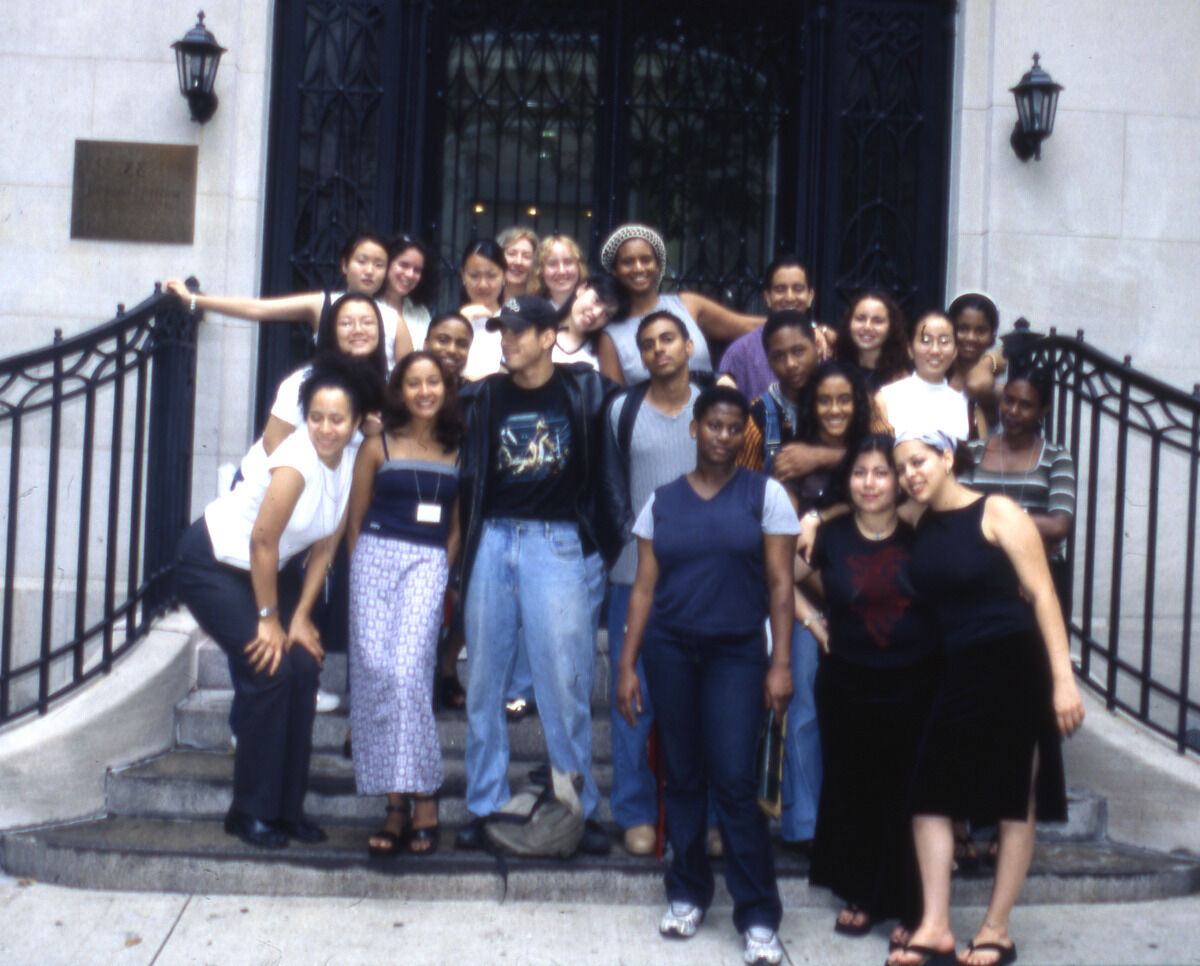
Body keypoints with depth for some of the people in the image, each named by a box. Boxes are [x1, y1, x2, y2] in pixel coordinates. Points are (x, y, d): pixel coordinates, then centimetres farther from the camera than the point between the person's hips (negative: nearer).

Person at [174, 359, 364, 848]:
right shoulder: (297, 460, -28)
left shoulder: (352, 464, -7)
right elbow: (262, 542, -23)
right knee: (268, 670, -15)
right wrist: (269, 619, -14)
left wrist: (300, 617, -2)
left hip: (262, 569, 7)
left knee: (304, 667, -4)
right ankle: (252, 813, -2)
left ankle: (287, 808, 7)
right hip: (211, 563, -7)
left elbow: (325, 547, 1)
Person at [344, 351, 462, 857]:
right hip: (377, 558, 1)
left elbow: (456, 525, 14)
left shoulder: (456, 453, 12)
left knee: (407, 669, -18)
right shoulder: (378, 446, 10)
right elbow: (355, 518, 11)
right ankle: (396, 804, 1)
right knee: (374, 673, -6)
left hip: (429, 567, -1)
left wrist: (444, 572, 1)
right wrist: (363, 575, 3)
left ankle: (421, 800, -13)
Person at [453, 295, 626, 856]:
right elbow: (470, 475, 17)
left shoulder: (586, 391, 3)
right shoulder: (489, 396, 11)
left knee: (566, 682, -3)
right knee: (484, 682, 5)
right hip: (494, 541, 3)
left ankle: (579, 809, 8)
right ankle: (485, 806, 15)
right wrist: (467, 546, 9)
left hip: (559, 543, -3)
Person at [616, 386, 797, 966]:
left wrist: (781, 664, -7)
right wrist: (627, 666, 3)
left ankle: (758, 917, -2)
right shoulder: (662, 502, 8)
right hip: (669, 649, 2)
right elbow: (644, 588, 8)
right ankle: (686, 894, 21)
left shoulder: (765, 495, 2)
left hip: (737, 653, -2)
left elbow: (780, 586, 0)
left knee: (734, 780, -9)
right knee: (682, 777, 7)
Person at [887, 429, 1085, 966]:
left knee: (1016, 802, 4)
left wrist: (1063, 679, -18)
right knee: (929, 792, -1)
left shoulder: (996, 513, -9)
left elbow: (1042, 594, -12)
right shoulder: (920, 526, 8)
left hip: (1014, 666, -6)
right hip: (957, 672, 6)